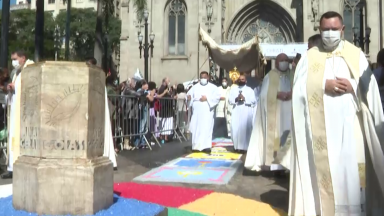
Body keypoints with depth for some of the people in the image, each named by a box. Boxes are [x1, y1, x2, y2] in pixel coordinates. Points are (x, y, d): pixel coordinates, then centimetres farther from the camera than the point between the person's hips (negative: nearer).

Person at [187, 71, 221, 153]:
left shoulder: (212, 87, 6)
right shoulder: (195, 87, 15)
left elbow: (218, 95, -6)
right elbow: (189, 94, 8)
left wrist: (207, 98, -14)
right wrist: (189, 97, -16)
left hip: (207, 111, -2)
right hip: (197, 111, 3)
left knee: (206, 128, -6)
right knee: (196, 128, 2)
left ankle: (206, 146, -5)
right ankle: (197, 146, 8)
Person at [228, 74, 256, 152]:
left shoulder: (250, 90, 9)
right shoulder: (233, 89, 15)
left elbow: (253, 101, -2)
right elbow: (230, 100, 7)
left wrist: (245, 99, -14)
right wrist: (236, 99, -11)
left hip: (246, 113, -2)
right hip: (236, 112, 2)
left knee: (245, 129, -6)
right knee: (235, 129, -5)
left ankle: (245, 147, -1)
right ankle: (237, 147, 4)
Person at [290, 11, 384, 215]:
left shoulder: (356, 55, 10)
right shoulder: (309, 57, 9)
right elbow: (299, 90, -1)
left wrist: (352, 87, -13)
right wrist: (323, 85, -12)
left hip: (349, 125, 1)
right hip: (321, 128, 0)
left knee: (352, 173, -1)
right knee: (323, 172, 2)